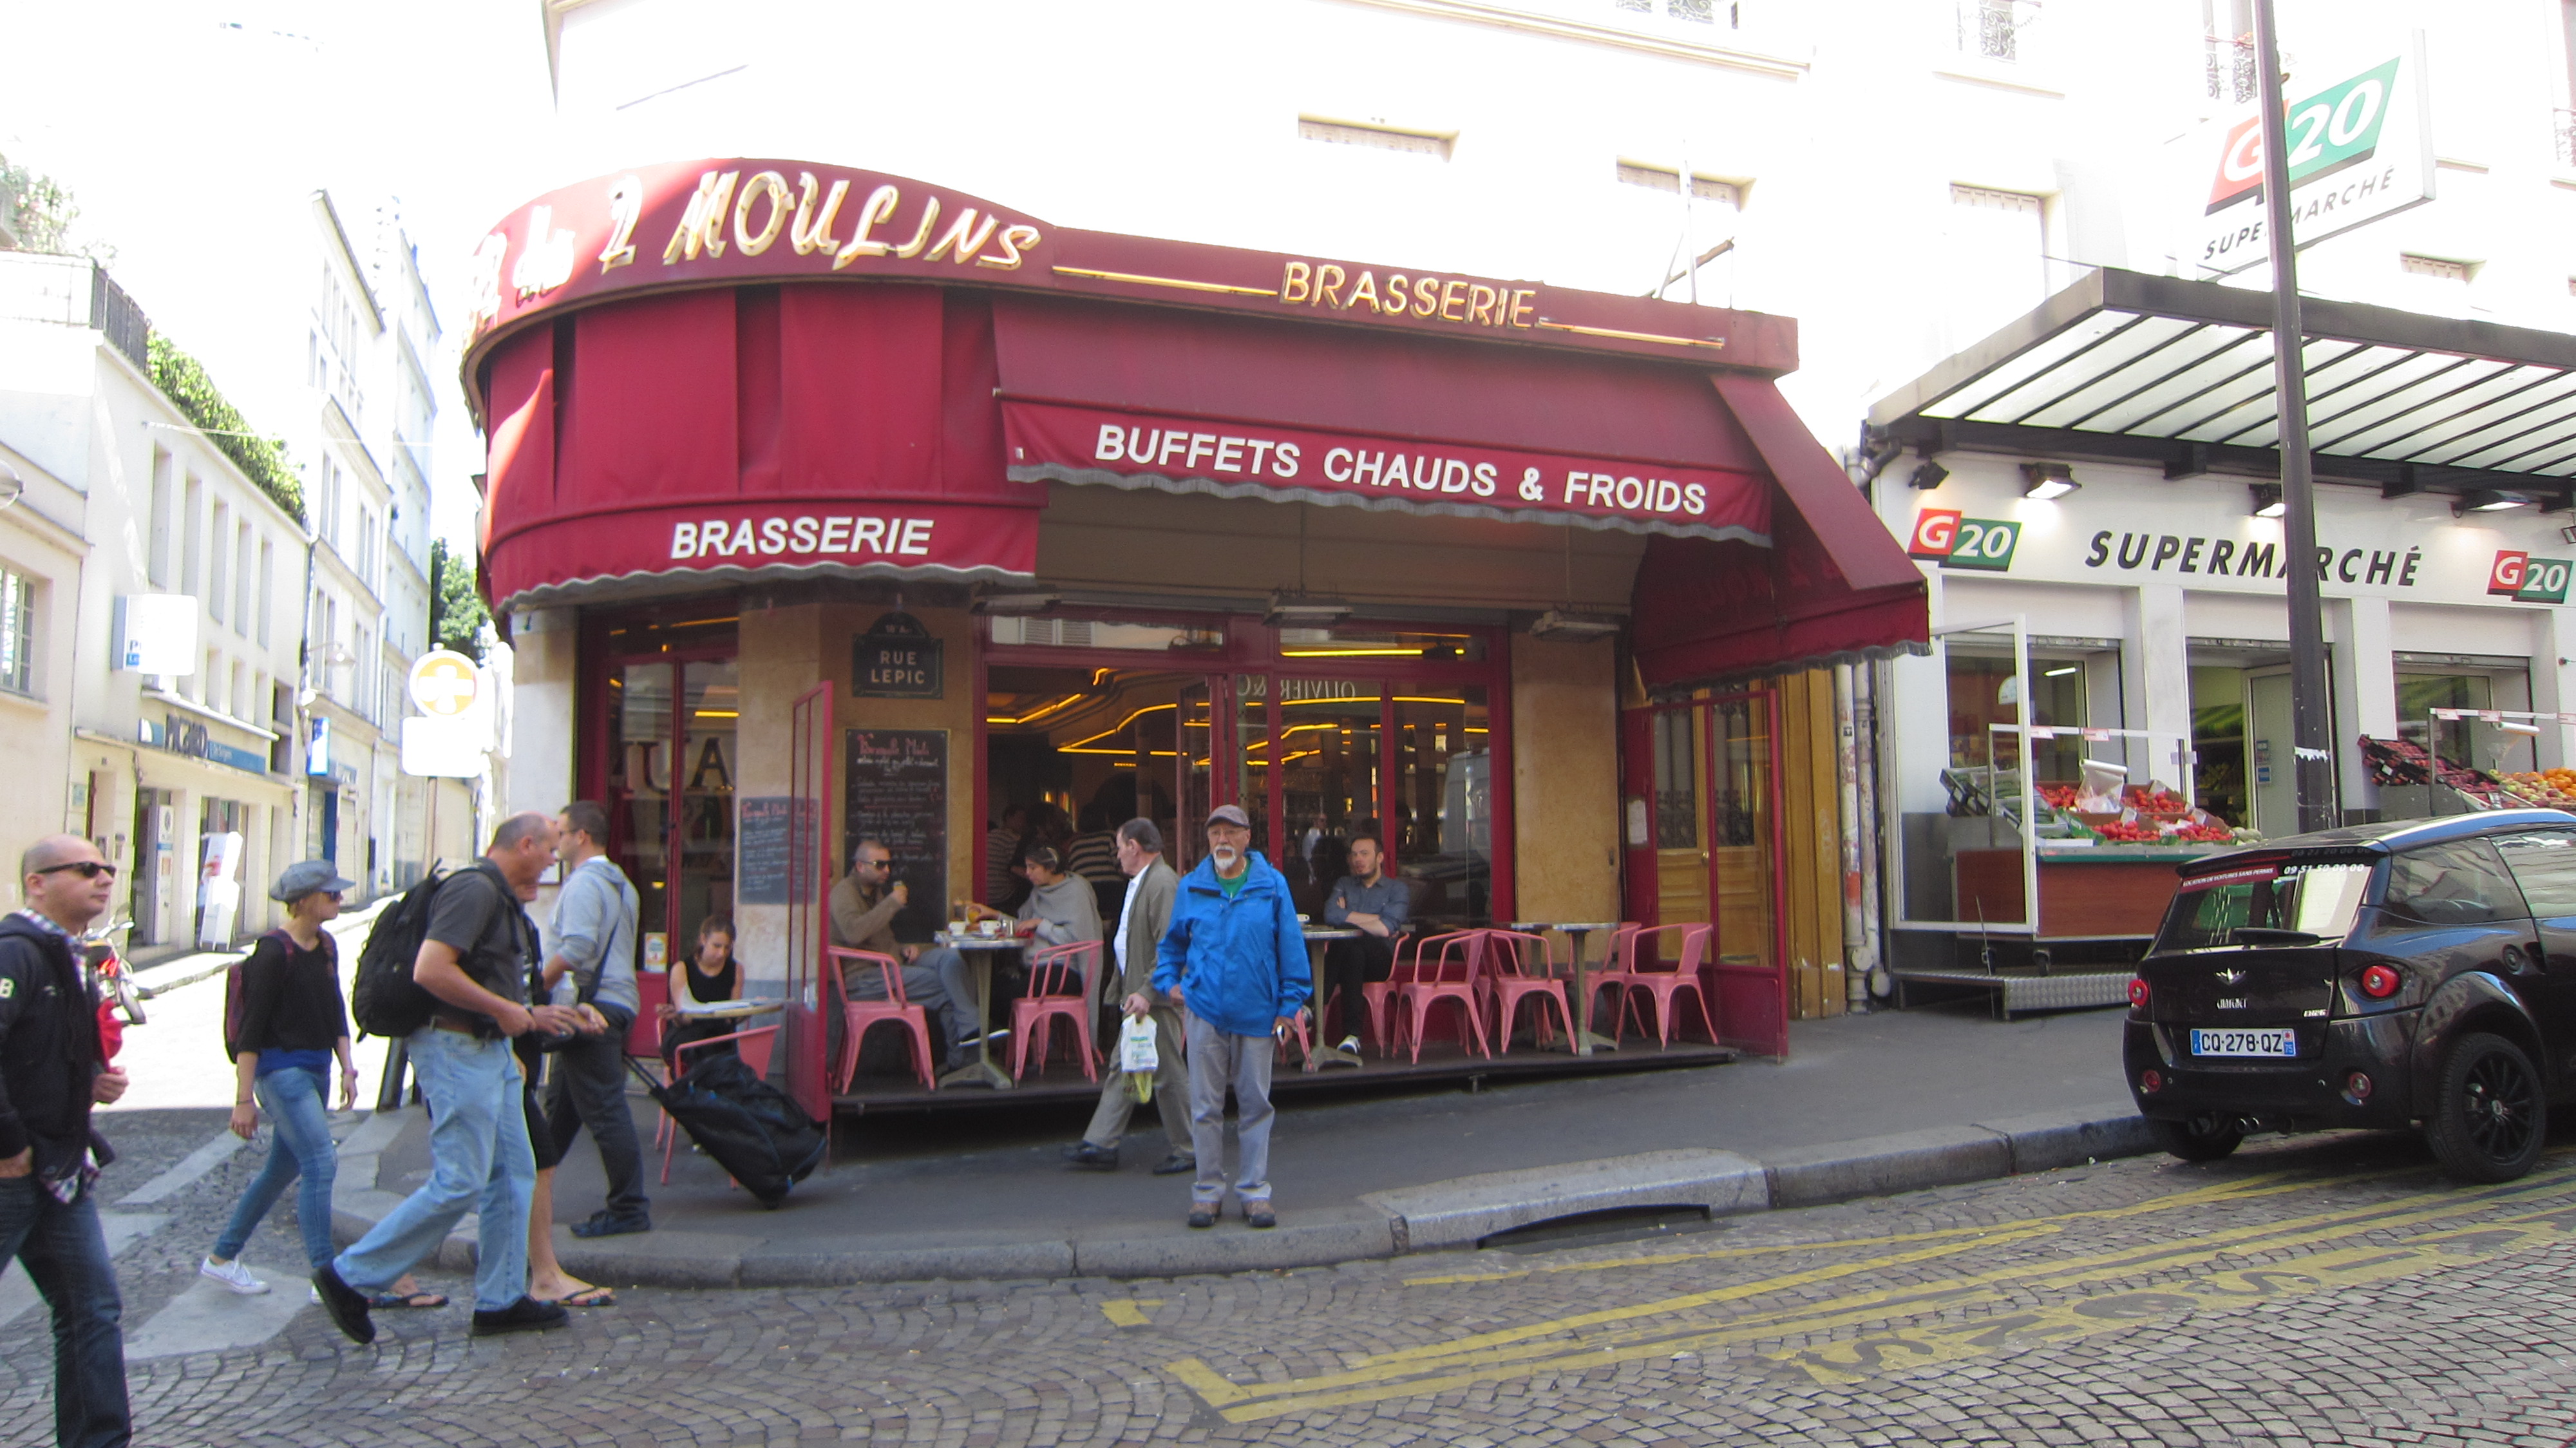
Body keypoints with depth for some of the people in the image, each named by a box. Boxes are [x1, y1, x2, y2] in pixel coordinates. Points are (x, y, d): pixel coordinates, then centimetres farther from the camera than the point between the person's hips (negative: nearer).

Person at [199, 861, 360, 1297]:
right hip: (280, 1068, -9)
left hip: (314, 1069, 9)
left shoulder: (326, 947, 9)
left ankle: (221, 1257, 31)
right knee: (320, 1165, -11)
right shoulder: (273, 953, -15)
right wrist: (244, 1099, -16)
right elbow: (251, 1029, -15)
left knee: (283, 1169, 15)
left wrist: (347, 1067, 12)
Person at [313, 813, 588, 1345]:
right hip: (456, 1048, -10)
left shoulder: (503, 898, 16)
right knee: (459, 1183, -7)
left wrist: (532, 1015, 19)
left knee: (514, 1174, 10)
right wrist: (505, 1010, -20)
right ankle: (349, 1277, 8)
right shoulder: (474, 890, -16)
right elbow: (430, 970, -26)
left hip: (491, 1051, 10)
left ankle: (501, 1301, 16)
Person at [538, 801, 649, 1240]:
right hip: (615, 1002, 10)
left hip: (589, 1007, -10)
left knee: (604, 1111, -8)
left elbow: (575, 949, -23)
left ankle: (629, 1209, -6)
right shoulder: (621, 885, 19)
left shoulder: (584, 882, -12)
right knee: (560, 1103, 20)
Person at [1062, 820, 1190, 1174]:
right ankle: (1100, 1145, 19)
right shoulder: (1140, 882, 15)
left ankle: (1188, 1149, 11)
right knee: (1123, 1069, 13)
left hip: (1157, 998, -10)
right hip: (1138, 995, 10)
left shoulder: (1162, 883, -18)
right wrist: (1122, 986, 21)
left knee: (1167, 1073, -1)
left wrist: (1147, 993, -27)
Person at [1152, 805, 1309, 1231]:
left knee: (1255, 1105, 8)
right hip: (1205, 1009, 1)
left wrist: (1291, 1002, -3)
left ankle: (1255, 1191, 19)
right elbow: (1171, 941, 18)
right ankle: (1208, 1191, 19)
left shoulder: (1272, 886, -2)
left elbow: (1290, 944, 0)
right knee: (1206, 1107, 7)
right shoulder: (1191, 887, 4)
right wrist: (1169, 981, 4)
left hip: (1257, 1012, -1)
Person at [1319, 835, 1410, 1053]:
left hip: (1378, 959, -2)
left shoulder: (1397, 889, 9)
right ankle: (1351, 1034, -38)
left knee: (1350, 942, -34)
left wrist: (1348, 916, 0)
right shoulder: (1344, 884, 21)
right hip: (1347, 956, 2)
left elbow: (1386, 930, -9)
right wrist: (1376, 919, -3)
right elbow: (1330, 915, -1)